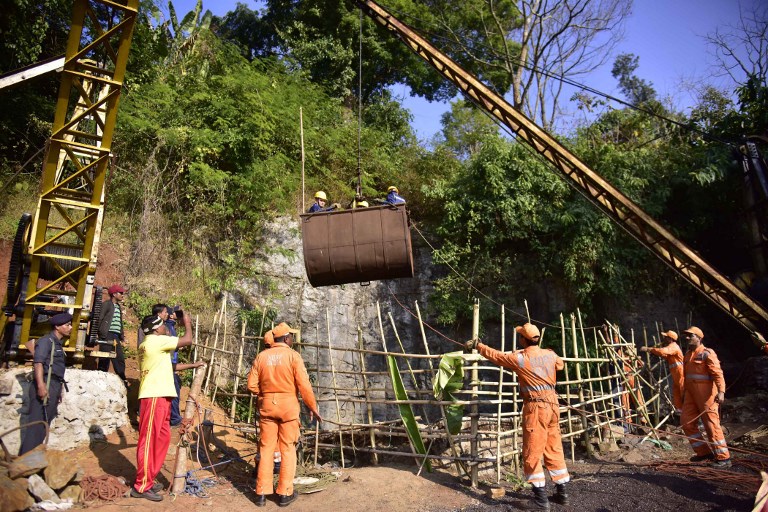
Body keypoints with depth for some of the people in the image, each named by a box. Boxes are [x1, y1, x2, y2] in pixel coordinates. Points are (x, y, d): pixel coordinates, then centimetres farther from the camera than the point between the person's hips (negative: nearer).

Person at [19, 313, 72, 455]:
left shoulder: (57, 343, 20)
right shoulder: (46, 341, -7)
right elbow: (38, 363, -19)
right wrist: (41, 385, -30)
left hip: (53, 387, 9)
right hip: (45, 386, -9)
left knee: (42, 426, 11)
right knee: (37, 425, -10)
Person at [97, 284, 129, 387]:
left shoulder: (119, 306, 20)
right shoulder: (106, 304, -1)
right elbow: (99, 319, -7)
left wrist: (122, 335, 12)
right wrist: (101, 333, -13)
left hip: (116, 336, 7)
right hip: (107, 335, -7)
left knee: (120, 359, 6)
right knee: (105, 359, -3)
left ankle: (122, 380, 10)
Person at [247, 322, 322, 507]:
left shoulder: (261, 356, 2)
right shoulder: (293, 355, -9)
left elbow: (252, 385, 1)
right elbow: (304, 385, -12)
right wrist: (312, 407, -2)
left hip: (267, 405, 3)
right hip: (288, 406, -3)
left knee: (266, 448, 10)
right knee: (288, 449, 7)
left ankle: (262, 493, 15)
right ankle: (285, 493, 11)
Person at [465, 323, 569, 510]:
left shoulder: (520, 358, -10)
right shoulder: (550, 355, 6)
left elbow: (495, 355, 1)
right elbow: (561, 364, 29)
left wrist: (477, 345, 15)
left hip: (536, 407, -6)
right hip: (552, 405, 6)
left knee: (532, 454, 2)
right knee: (554, 450, 15)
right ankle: (562, 492, 23)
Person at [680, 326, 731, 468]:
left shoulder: (707, 353, -9)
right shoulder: (687, 354, 16)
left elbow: (717, 373, -17)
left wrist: (721, 391, -29)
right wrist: (685, 393, 25)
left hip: (705, 394, -8)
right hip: (691, 393, 8)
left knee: (711, 424, -6)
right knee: (686, 422, 6)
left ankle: (723, 458, 3)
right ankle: (704, 452, 18)